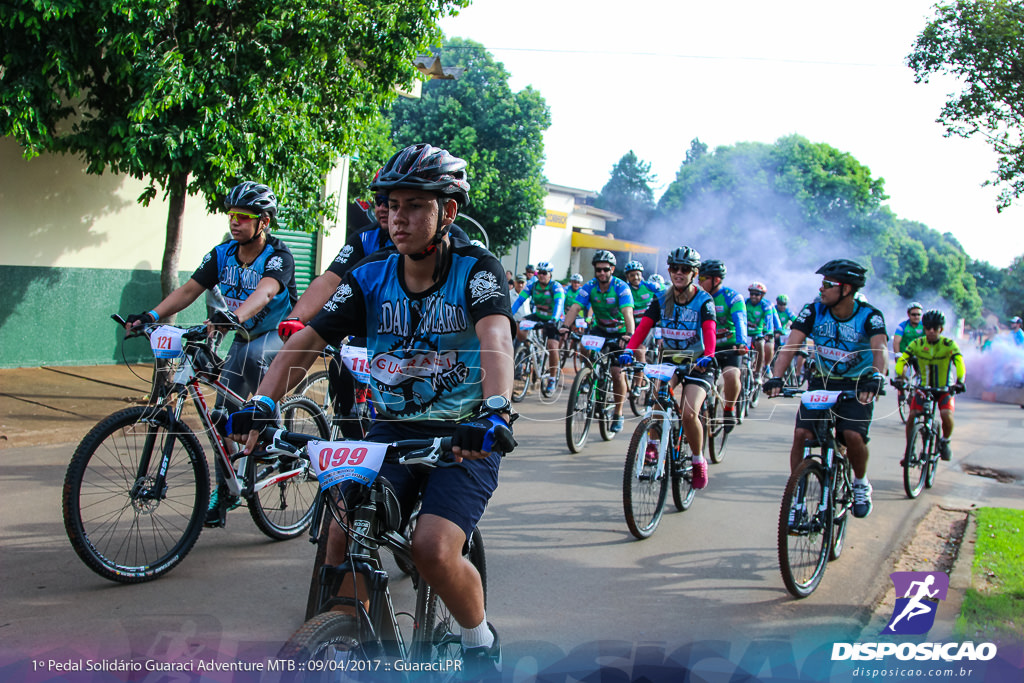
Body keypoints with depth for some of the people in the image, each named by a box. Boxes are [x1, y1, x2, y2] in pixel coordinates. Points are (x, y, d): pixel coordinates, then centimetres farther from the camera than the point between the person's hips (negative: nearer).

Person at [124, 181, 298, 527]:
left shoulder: (278, 255, -22)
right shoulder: (222, 254, -4)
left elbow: (264, 292, -41)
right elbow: (189, 290, -9)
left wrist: (233, 317, -60)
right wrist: (150, 315, -25)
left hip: (280, 336, -6)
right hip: (244, 338, 6)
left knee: (253, 354, -40)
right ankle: (225, 490, 14)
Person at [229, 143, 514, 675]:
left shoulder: (476, 269, -10)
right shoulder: (371, 277, 0)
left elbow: (496, 341, -29)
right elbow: (306, 341, -7)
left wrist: (495, 411, -47)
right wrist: (261, 403, -24)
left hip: (464, 436, -4)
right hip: (392, 430, 4)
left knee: (433, 549, -22)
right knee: (341, 540, -16)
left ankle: (481, 642, 7)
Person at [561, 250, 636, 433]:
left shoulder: (621, 287, -21)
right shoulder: (589, 287, -12)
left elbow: (627, 312, -34)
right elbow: (575, 308, -23)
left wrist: (629, 334, -51)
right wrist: (566, 326, -41)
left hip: (619, 332, -4)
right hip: (599, 329, 4)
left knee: (617, 372, -12)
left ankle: (618, 413, 4)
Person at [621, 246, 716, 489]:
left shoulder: (704, 300, -10)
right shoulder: (662, 300, -1)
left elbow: (709, 331, -26)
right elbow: (643, 326, -14)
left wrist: (707, 356, -45)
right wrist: (629, 350, -32)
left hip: (697, 364, -3)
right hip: (670, 359, 3)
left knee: (689, 414, -21)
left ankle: (699, 461, 3)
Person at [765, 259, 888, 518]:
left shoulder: (870, 316, -16)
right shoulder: (814, 311, -10)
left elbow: (879, 349, -33)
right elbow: (791, 345, -19)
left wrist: (876, 378, -53)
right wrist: (776, 377, -35)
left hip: (857, 387, -2)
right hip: (821, 382, 2)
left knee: (853, 435, -23)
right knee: (801, 433, -16)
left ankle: (861, 483, 7)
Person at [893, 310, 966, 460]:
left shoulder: (949, 344, -13)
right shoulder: (917, 344, -8)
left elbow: (959, 362, -27)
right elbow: (902, 359, -18)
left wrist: (960, 381, -44)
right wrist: (899, 377, -37)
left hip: (944, 389, -2)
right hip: (923, 388, 2)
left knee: (946, 414, -25)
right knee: (912, 415, -17)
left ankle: (945, 441, 6)